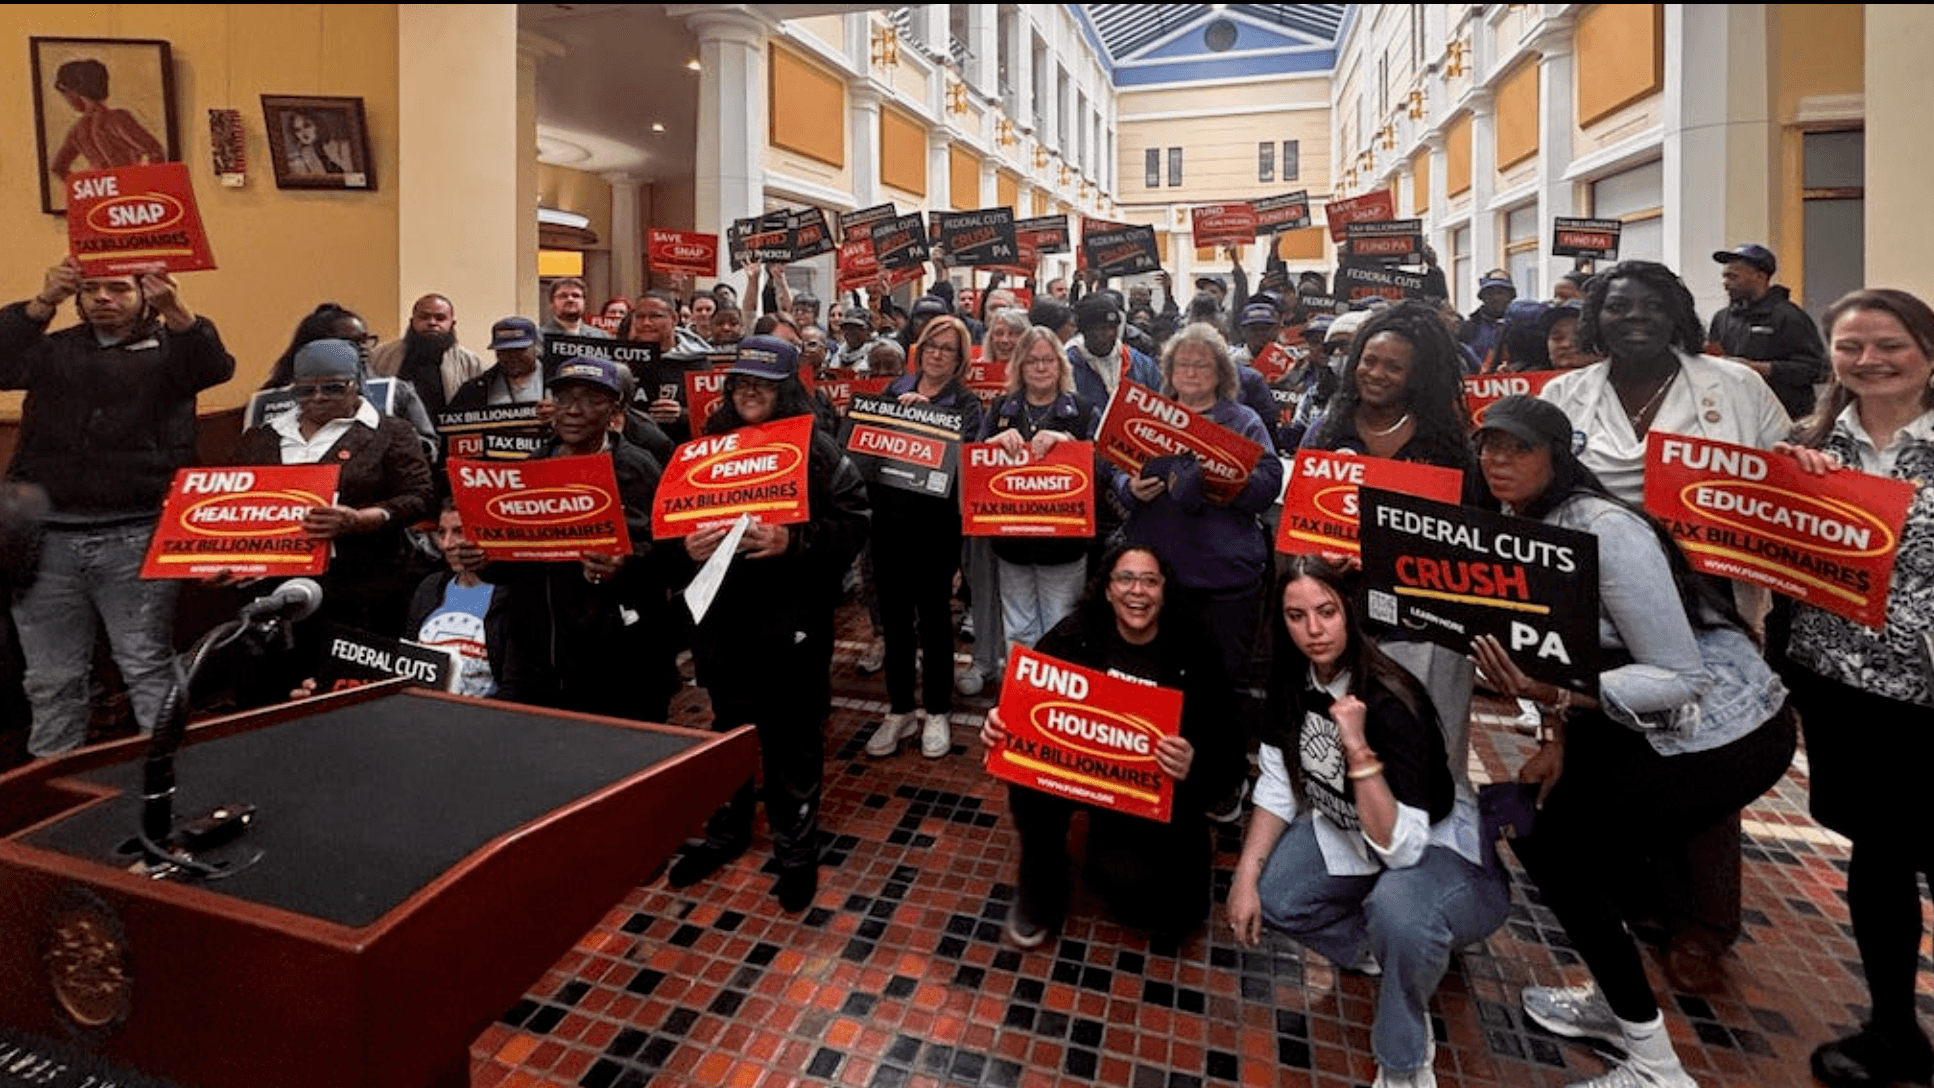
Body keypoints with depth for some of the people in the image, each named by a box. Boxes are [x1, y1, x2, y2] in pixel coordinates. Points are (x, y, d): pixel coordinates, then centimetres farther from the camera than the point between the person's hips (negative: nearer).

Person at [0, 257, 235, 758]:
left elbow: (215, 367, -13)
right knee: (51, 680, 10)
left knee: (148, 667, -4)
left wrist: (178, 313, -31)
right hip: (46, 537, 4)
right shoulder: (55, 349, 16)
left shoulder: (169, 350, 8)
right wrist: (43, 303, -16)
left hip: (133, 537, -3)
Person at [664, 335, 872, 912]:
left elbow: (854, 523, -13)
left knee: (793, 740, 7)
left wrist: (794, 542, -26)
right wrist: (686, 546, -12)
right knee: (728, 730, 19)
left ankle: (796, 850, 26)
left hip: (794, 618, -4)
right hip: (723, 615, 4)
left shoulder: (819, 450, -6)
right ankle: (727, 829, 40)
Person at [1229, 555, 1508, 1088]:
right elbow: (1278, 786, -5)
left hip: (1440, 848, -6)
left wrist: (1357, 747, -43)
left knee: (1396, 909, -38)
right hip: (1346, 833, 7)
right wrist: (1246, 874, -15)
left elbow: (1399, 848, -34)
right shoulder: (1292, 677, -12)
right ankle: (1375, 950, 18)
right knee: (1265, 897, -12)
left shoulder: (1390, 701, -32)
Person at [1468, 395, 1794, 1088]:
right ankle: (1615, 1001, 35)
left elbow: (1680, 677, -26)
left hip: (1727, 732, -8)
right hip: (1645, 721, 8)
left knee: (1556, 853, -4)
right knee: (1541, 831, 11)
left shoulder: (1604, 532, -27)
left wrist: (1554, 695, -38)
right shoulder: (1519, 528, -1)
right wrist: (1557, 738, -2)